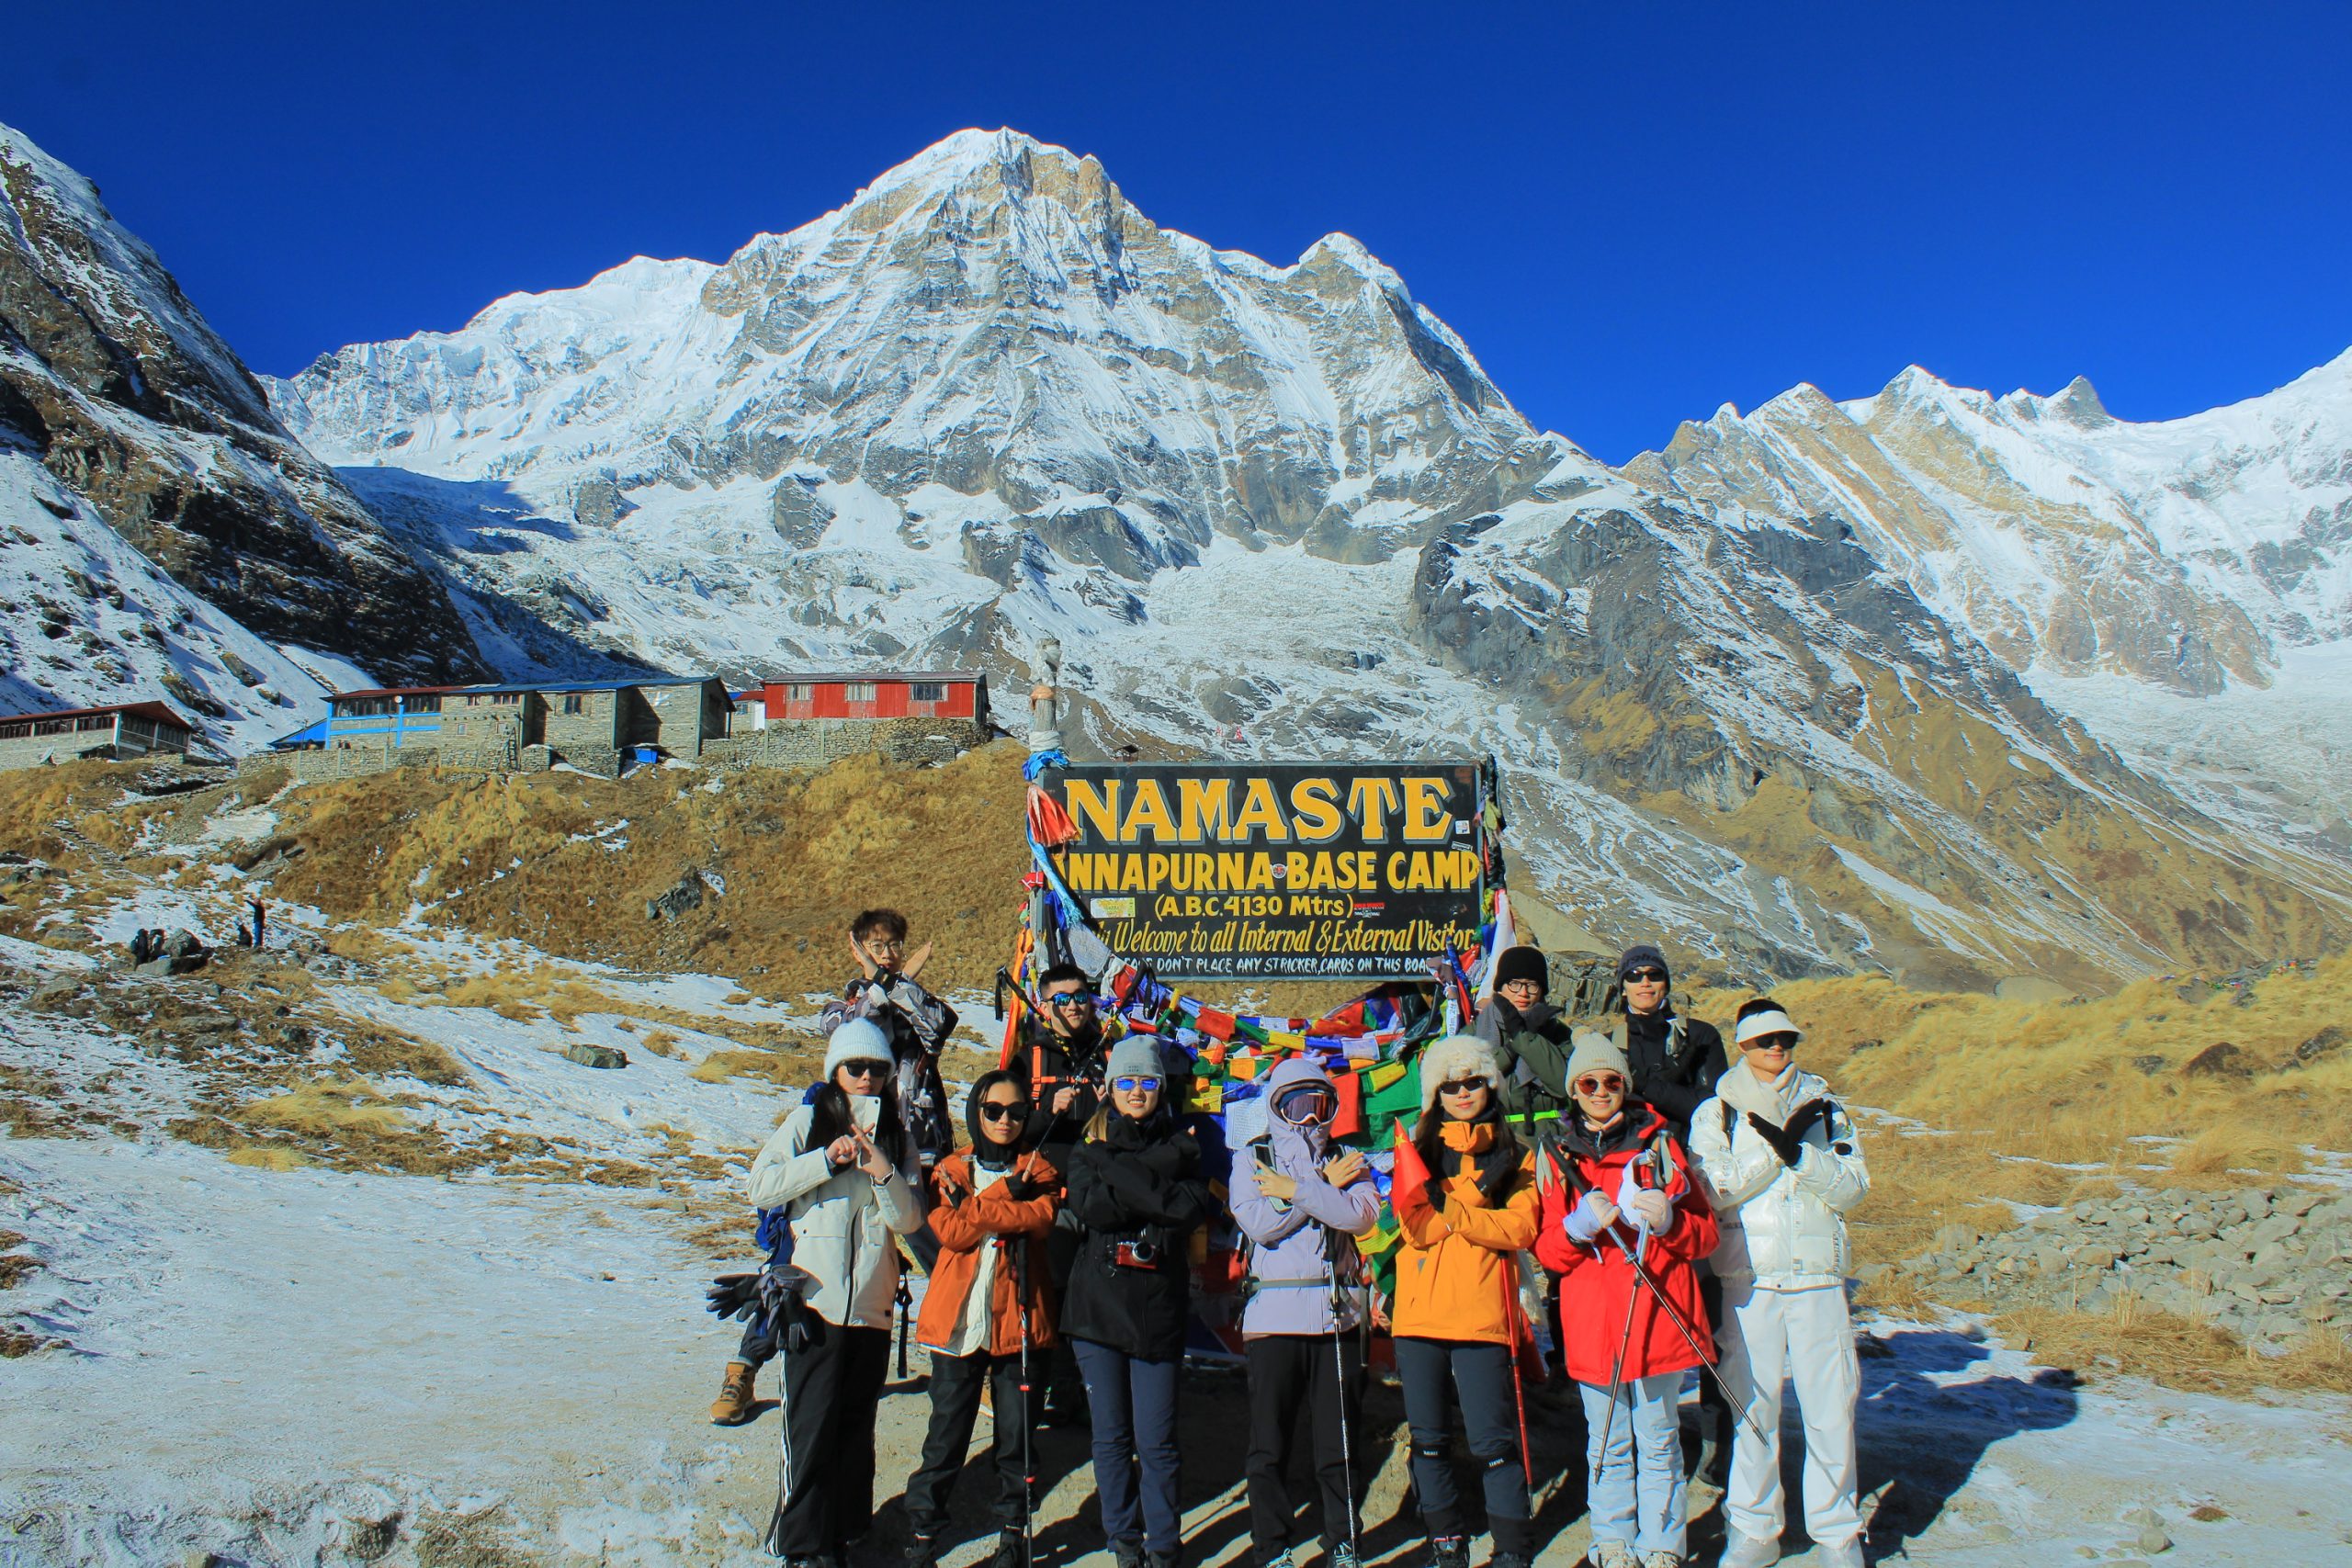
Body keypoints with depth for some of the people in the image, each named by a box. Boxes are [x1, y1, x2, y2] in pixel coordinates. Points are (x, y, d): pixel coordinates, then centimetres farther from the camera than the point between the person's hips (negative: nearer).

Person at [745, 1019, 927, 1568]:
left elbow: (909, 1220, 2)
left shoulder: (897, 1136, 10)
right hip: (814, 1300, -3)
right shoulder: (808, 1120, 2)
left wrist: (883, 1172, -14)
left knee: (856, 1425, 10)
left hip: (872, 1305, 3)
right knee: (811, 1426, -3)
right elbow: (763, 1187, -8)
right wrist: (828, 1159, -15)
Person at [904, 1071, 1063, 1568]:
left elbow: (1041, 1218, -12)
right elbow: (952, 1232, -8)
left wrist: (974, 1207, -12)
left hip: (1019, 1318, 0)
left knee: (1017, 1438, 6)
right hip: (959, 1319, 0)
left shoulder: (1038, 1169, 9)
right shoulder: (951, 1171, 10)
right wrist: (1008, 1196, -12)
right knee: (946, 1438, 1)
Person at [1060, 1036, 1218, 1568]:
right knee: (1111, 1437, 7)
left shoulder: (1180, 1148, 10)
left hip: (1158, 1309, -1)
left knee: (1156, 1442, -2)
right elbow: (1087, 1204, -8)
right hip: (1097, 1305, 1)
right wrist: (1158, 1197, -11)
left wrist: (1123, 1189, -11)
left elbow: (1192, 1210, -9)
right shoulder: (1088, 1149, 12)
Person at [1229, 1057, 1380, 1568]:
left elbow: (1362, 1215, -9)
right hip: (1272, 1316, -1)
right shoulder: (1251, 1160, 8)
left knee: (1340, 1443, 5)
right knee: (1268, 1446, 2)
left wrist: (1294, 1189, -12)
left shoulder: (1348, 1160, 11)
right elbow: (1256, 1222, -10)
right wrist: (1324, 1186, -6)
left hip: (1337, 1316, 1)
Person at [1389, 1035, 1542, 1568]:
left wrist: (1449, 1210, -16)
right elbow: (1416, 1230, -2)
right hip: (1419, 1314, 2)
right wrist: (1479, 1206, -17)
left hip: (1481, 1314, -2)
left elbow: (1519, 1229, -6)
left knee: (1492, 1439, -4)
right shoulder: (1418, 1150, 11)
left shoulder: (1514, 1154, 8)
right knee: (1427, 1438, 9)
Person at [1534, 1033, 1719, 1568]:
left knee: (1658, 1441, 5)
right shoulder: (1556, 1156, 9)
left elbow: (1705, 1236, 6)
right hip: (1592, 1318, 1)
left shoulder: (1659, 1143, 6)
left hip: (1657, 1313, -1)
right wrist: (1581, 1225, -14)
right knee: (1608, 1446, 8)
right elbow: (1546, 1251, 6)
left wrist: (1668, 1220, -15)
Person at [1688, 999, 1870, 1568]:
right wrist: (1773, 1152, -15)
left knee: (1831, 1406, 1)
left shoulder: (1825, 1107, 11)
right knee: (1751, 1406, 3)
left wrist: (1797, 1151, -14)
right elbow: (1713, 1191, -7)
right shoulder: (1715, 1113, 6)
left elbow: (1853, 1186, 1)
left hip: (1818, 1275, 1)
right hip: (1749, 1277, -1)